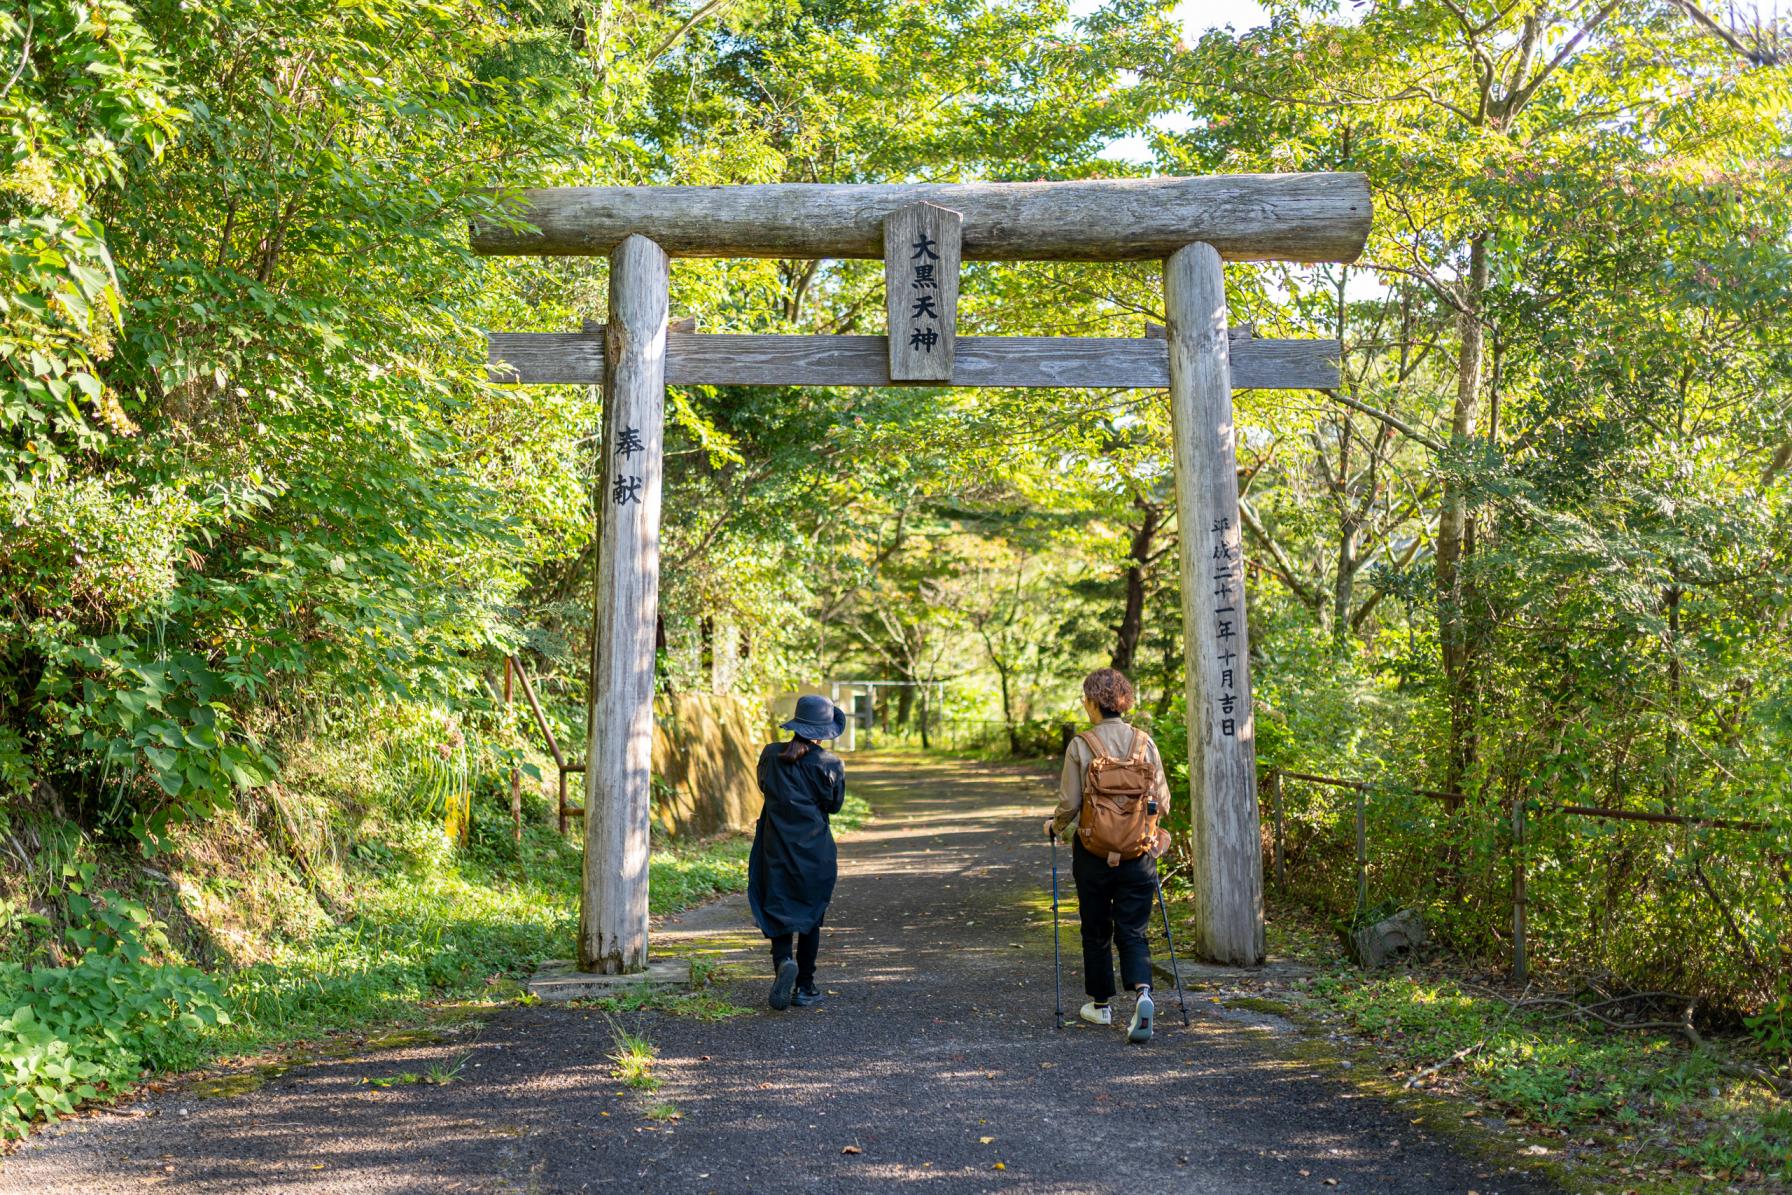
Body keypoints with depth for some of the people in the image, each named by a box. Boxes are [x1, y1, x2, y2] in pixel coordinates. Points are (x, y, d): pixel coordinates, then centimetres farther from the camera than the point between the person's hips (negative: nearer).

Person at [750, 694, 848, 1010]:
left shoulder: (771, 755, -3)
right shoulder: (830, 764, -10)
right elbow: (834, 805, 0)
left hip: (777, 849, 1)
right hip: (815, 851, -1)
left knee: (778, 910, 9)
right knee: (811, 916, 11)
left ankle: (784, 961, -19)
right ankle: (805, 987, 16)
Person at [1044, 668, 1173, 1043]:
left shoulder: (1079, 746, -10)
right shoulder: (1144, 742, -1)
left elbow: (1069, 804, -9)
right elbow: (1162, 800, 3)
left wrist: (1053, 826, 12)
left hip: (1093, 852, -2)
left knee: (1096, 930, 14)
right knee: (1133, 931, 7)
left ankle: (1101, 1005, 26)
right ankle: (1142, 992, -16)